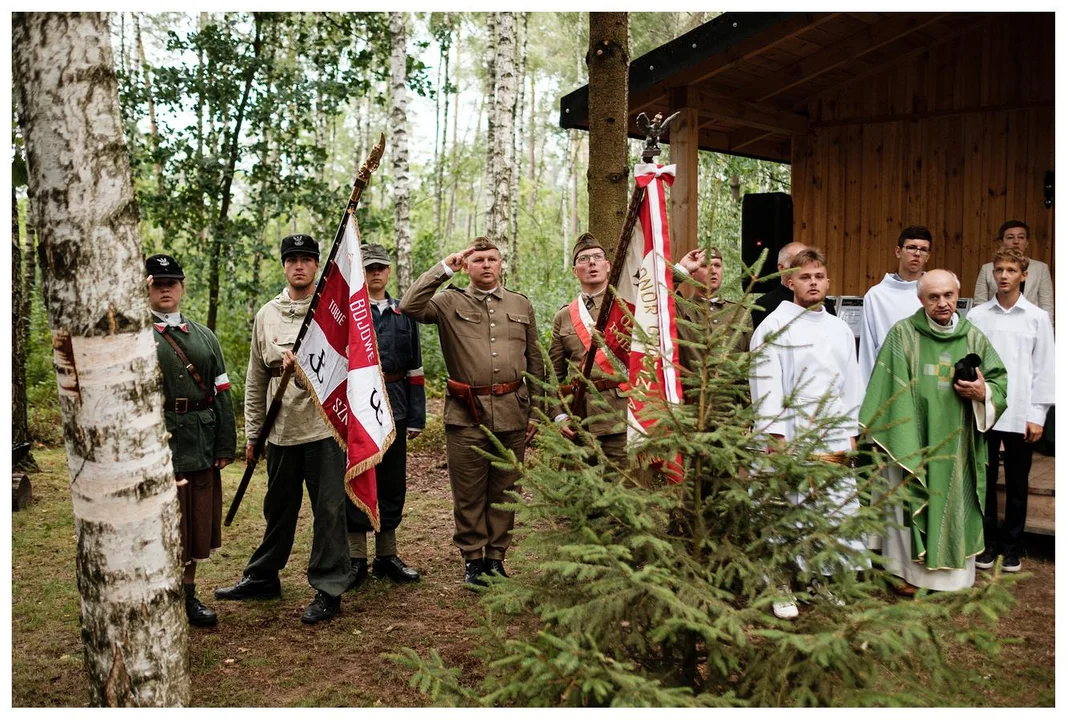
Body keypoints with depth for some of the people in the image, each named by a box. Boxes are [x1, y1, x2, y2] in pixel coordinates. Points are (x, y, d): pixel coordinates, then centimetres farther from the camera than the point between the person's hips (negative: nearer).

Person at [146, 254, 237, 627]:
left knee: (197, 522, 13)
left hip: (201, 445, 5)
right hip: (161, 443, -5)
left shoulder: (204, 335, 12)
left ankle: (189, 595, 28)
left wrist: (225, 445, 5)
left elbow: (222, 393, 10)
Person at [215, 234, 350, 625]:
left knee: (329, 510, -1)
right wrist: (252, 432, 14)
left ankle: (329, 590, 9)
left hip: (324, 427, -4)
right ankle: (262, 578, 34)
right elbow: (256, 379, 15)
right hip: (281, 429, 5)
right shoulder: (266, 315, 12)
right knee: (278, 508, 18)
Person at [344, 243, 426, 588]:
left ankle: (387, 555, 22)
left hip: (394, 409, 3)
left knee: (392, 483, 10)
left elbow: (415, 369, 10)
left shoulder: (404, 314, 10)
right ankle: (356, 559, 14)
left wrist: (416, 417, 5)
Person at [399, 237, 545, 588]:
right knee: (468, 494, 5)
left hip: (512, 413, 2)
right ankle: (472, 559, 18)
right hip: (466, 415, -2)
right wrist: (443, 268, -10)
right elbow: (409, 307, -15)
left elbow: (535, 362, 14)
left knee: (504, 491, 10)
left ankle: (496, 557, 23)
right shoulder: (450, 303, 4)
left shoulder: (521, 305, 12)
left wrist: (535, 411, 10)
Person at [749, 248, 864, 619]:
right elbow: (767, 384, -9)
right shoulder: (774, 327, -3)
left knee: (842, 509, 7)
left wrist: (850, 432, 13)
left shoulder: (840, 329, 15)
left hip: (833, 438, 6)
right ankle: (780, 587, 12)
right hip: (791, 436, -6)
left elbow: (851, 384, 17)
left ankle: (825, 580, 21)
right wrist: (775, 435, -15)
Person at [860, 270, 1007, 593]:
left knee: (956, 507, 9)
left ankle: (954, 573, 23)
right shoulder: (903, 334, -4)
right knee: (913, 507, 3)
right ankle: (912, 573, 18)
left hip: (957, 446, 3)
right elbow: (893, 391, -6)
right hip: (915, 442, -3)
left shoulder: (974, 337, 5)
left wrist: (984, 393, -12)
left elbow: (1000, 381, 11)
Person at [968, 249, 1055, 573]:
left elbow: (1044, 369, 2)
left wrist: (1037, 415, -3)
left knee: (1016, 485, 9)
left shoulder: (1037, 318, 2)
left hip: (1020, 415, 0)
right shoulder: (977, 315, 2)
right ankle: (988, 543, 20)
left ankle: (1012, 546, 20)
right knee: (985, 482, 7)